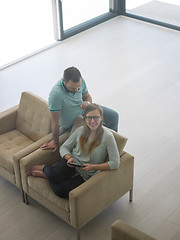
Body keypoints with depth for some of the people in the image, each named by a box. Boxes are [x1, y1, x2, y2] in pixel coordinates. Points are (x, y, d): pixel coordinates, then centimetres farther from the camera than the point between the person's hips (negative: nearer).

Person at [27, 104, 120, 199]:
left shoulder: (107, 136, -13)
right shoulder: (80, 130, 0)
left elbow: (115, 163, -14)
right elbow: (64, 147, 9)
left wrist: (93, 167, -20)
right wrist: (69, 158, -13)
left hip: (86, 175, -2)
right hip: (72, 162, 2)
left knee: (59, 190, -26)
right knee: (53, 174, -33)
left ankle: (45, 174, 3)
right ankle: (45, 168, 3)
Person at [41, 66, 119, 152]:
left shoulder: (80, 81, -23)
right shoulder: (55, 94, -42)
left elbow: (87, 96, -1)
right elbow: (55, 123, -31)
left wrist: (87, 102, -25)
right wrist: (55, 143, -21)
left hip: (83, 109, 6)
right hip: (71, 123, -6)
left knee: (114, 116, 9)